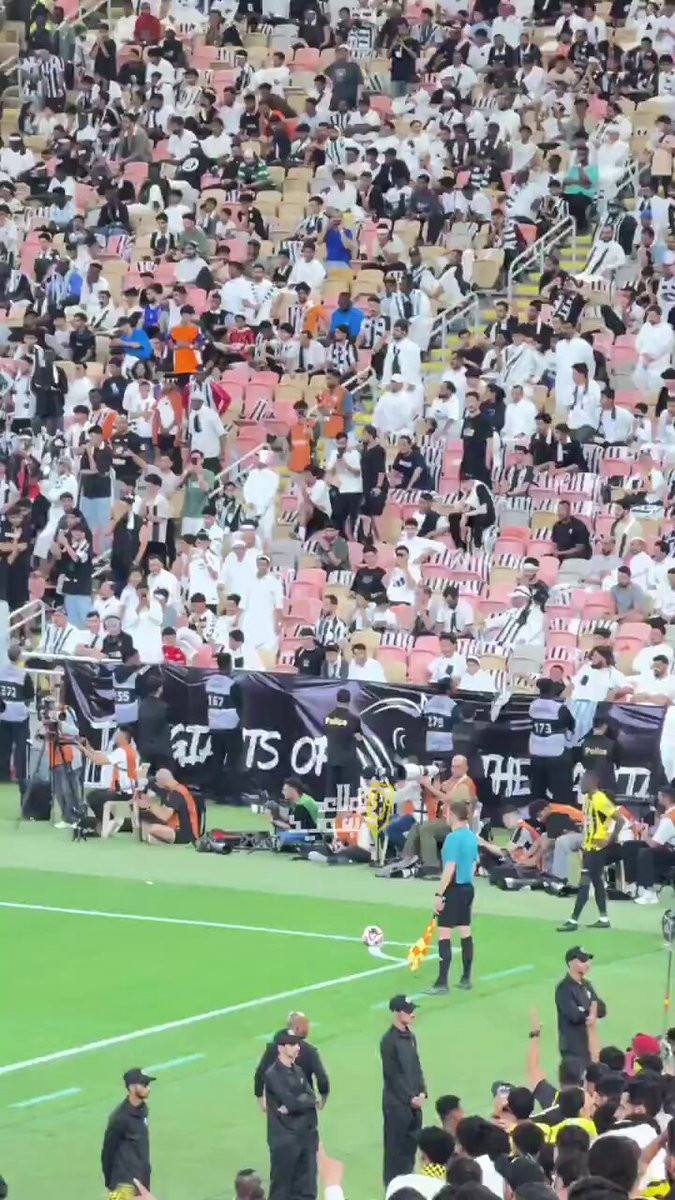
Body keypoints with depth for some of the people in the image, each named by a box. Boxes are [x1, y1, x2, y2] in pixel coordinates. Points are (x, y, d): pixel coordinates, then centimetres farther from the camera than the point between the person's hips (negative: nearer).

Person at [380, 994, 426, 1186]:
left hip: (414, 1101, 7)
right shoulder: (389, 1041, -14)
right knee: (396, 1147, -1)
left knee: (412, 1143, 11)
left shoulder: (410, 1037, 9)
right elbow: (393, 1075, -15)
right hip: (397, 1104, -7)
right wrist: (410, 1098, -13)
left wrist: (422, 1093, 1)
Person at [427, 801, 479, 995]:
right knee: (465, 933, 13)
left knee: (444, 935, -7)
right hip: (468, 887, 8)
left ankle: (442, 983, -9)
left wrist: (439, 894, -17)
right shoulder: (472, 836, 7)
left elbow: (450, 868, -20)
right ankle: (466, 978, 18)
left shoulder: (453, 838, -17)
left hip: (454, 889, -8)